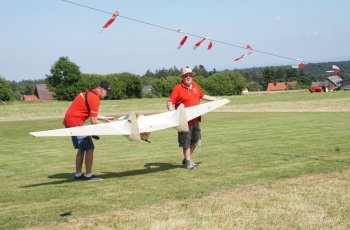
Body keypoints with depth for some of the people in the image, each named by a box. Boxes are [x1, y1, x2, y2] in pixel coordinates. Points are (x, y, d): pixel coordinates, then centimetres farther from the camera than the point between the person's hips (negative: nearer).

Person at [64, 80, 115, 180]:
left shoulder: (89, 94, 15)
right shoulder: (94, 98, -16)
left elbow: (92, 114, 24)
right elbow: (94, 121, -16)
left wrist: (106, 118, 25)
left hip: (69, 121, 10)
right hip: (75, 123, -10)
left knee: (81, 149, 16)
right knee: (89, 148, -7)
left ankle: (78, 174, 19)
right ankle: (88, 175, -4)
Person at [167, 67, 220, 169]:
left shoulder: (195, 86, 7)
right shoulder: (178, 88, -12)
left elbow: (203, 96, 23)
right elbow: (170, 102, -14)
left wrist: (217, 99, 26)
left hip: (195, 119, 7)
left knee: (195, 141, 16)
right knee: (186, 142, 3)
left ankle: (186, 159, 32)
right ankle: (188, 162, 14)